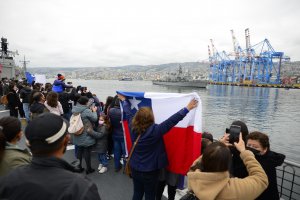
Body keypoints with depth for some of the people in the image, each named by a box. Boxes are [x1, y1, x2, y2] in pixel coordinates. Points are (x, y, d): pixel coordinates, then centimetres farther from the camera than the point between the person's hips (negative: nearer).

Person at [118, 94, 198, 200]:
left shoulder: (133, 127, -11)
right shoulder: (155, 130, -27)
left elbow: (128, 113, 4)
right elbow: (172, 121, -29)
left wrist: (124, 100, 21)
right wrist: (187, 108, -25)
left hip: (135, 169, 5)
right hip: (150, 171, -5)